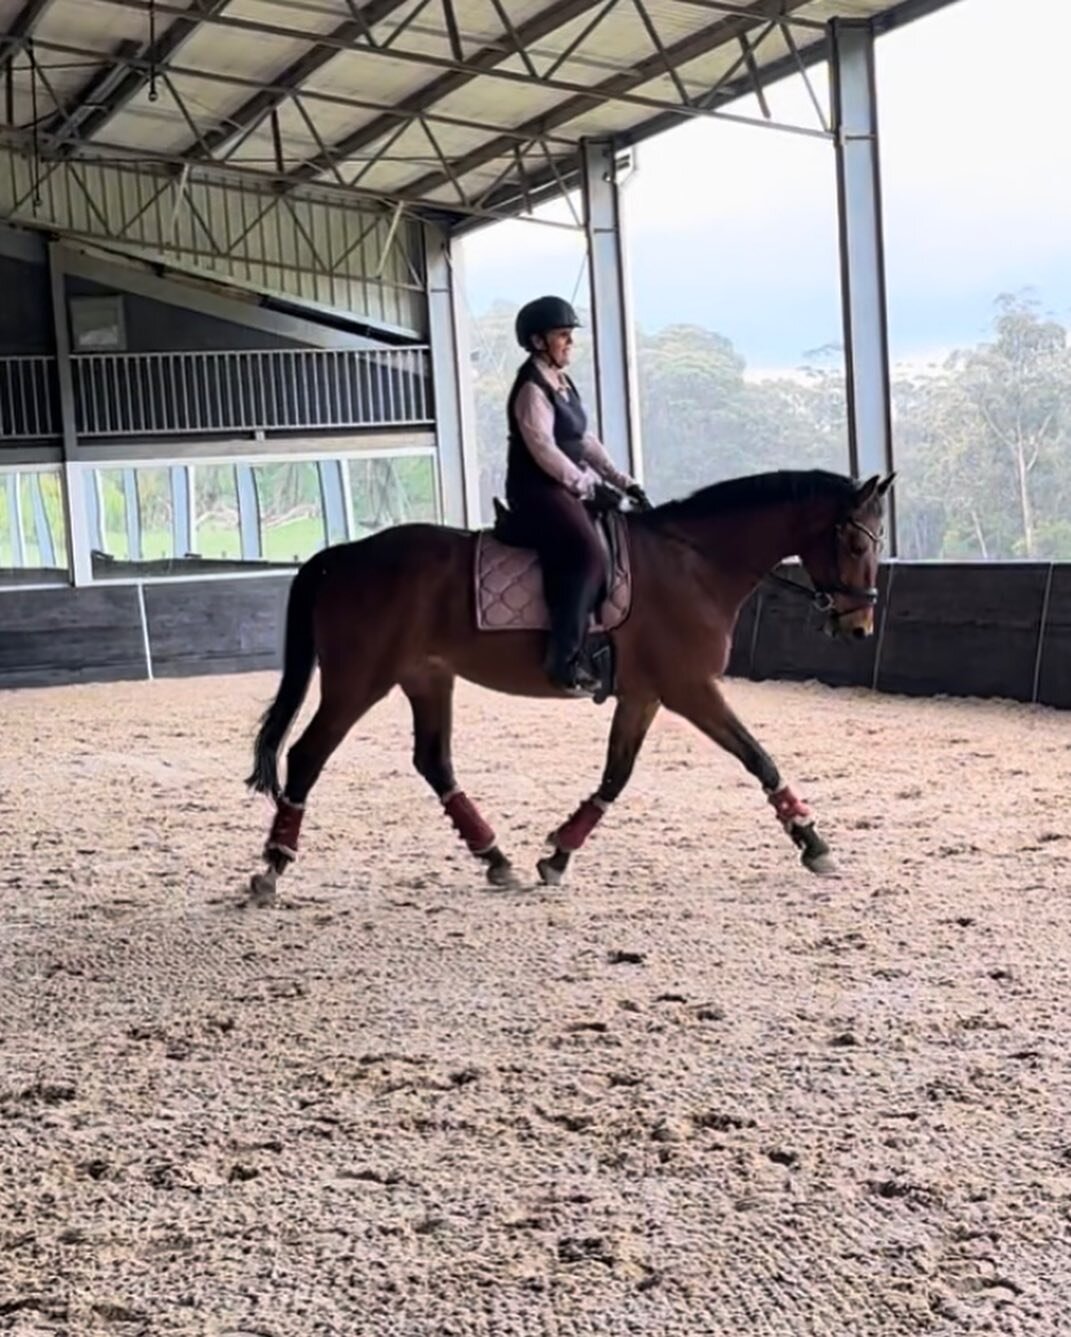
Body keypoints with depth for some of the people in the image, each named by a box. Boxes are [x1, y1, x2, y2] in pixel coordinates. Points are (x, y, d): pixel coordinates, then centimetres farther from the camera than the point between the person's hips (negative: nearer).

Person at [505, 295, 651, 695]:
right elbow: (544, 451, -19)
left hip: (566, 489, 10)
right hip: (537, 491, -10)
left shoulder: (562, 384, 15)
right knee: (586, 553, -28)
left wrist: (623, 482, 9)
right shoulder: (532, 388, -13)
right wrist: (587, 487, -15)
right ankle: (564, 659, -27)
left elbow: (586, 441, 17)